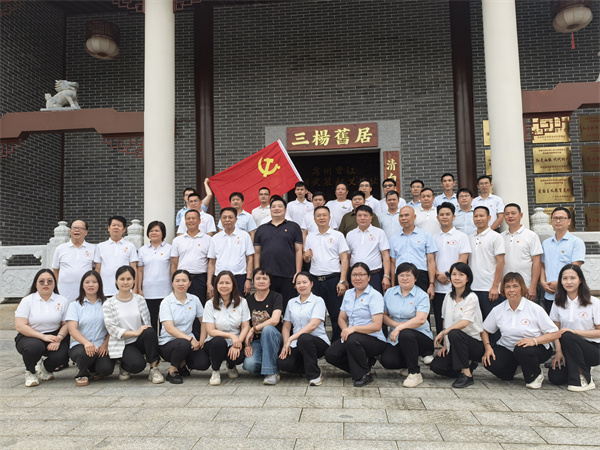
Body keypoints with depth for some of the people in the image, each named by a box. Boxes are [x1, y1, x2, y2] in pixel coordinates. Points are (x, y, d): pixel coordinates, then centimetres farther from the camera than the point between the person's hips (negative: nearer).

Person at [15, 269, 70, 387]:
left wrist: (58, 339, -21)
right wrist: (43, 336, -21)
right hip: (30, 337, -1)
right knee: (35, 346, -36)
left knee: (61, 356, -27)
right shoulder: (27, 301, 0)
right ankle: (30, 372, -1)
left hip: (55, 336, 1)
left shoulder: (62, 301, 6)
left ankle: (45, 368, 12)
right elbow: (19, 326, -10)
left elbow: (66, 324, 0)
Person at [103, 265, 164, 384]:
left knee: (150, 331, -32)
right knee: (138, 365, -31)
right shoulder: (109, 304, 0)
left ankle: (154, 369, -20)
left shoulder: (140, 300, 9)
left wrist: (146, 332, -11)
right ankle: (124, 366, 6)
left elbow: (147, 323, 11)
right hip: (123, 344, -3)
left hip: (140, 341, 3)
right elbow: (111, 328, -10)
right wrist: (135, 333, -19)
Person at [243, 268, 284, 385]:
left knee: (267, 328, -37)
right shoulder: (248, 300, 8)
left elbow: (275, 320, -17)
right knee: (249, 364, -29)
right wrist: (246, 344, -10)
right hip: (255, 341, 2)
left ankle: (271, 372, -25)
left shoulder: (276, 297, -2)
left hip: (273, 338, -2)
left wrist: (254, 329, -14)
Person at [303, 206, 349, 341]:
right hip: (315, 280, 3)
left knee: (336, 315, -1)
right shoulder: (310, 237, 13)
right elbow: (306, 260, 18)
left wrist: (342, 281, -10)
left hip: (333, 279, -3)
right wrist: (306, 256, -7)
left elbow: (344, 259, -1)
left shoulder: (337, 235, 3)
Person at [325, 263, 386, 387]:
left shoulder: (375, 295, -10)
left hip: (375, 340, -6)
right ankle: (364, 362, 7)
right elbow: (341, 318, 13)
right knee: (330, 354, -15)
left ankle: (365, 374, -11)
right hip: (351, 336, 6)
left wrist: (354, 328, -28)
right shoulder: (348, 294, 11)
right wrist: (345, 330, -9)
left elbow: (377, 325, -19)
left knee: (352, 340, -36)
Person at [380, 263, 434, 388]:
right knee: (386, 361, -23)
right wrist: (396, 324, -12)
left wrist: (400, 328, -27)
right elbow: (384, 315, 8)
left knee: (405, 334, -37)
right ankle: (409, 364, 13)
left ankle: (415, 374, -18)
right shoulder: (389, 293, 8)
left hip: (420, 336, -3)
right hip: (396, 339, 4)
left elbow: (420, 320, -20)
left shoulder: (422, 296, -6)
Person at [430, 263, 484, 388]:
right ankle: (468, 366, 11)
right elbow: (446, 321, 9)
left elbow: (464, 323, -24)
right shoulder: (449, 296, 6)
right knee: (436, 366, -14)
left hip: (475, 343, -6)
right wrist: (445, 344, 1)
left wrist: (443, 332, -23)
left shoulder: (472, 298, -12)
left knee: (454, 333, -37)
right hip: (454, 343, 6)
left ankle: (466, 374, -22)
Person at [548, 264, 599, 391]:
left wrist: (574, 331, -21)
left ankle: (585, 380, -18)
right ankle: (579, 369, 16)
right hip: (570, 350, 4)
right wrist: (559, 351, -9)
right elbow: (556, 329, 4)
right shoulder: (558, 302, 4)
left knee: (567, 336, -34)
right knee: (554, 377, -17)